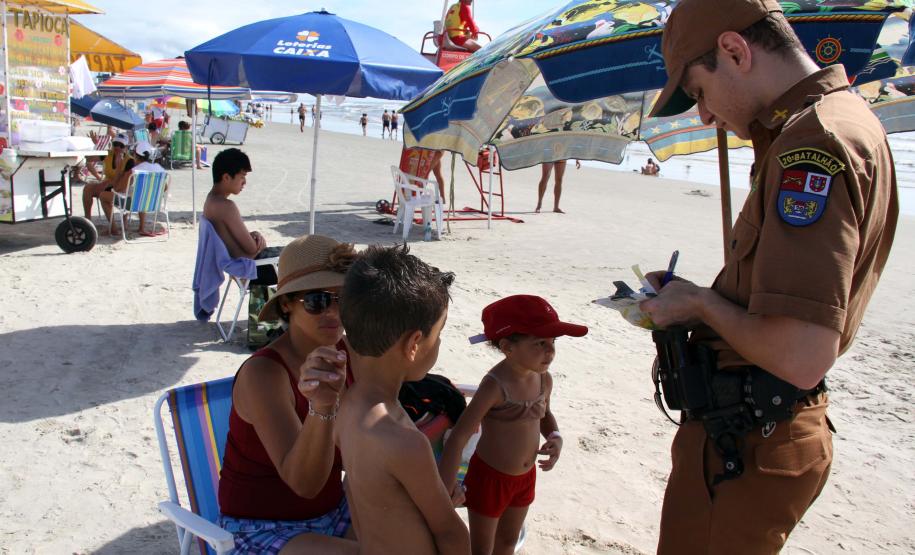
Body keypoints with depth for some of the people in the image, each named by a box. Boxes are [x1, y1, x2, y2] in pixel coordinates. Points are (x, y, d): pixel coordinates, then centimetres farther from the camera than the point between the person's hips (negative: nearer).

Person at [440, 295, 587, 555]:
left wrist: (555, 437, -8)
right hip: (490, 477, -6)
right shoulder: (495, 385, -30)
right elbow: (457, 439, -31)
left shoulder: (544, 379, -9)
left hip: (526, 477, 6)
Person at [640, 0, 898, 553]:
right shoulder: (845, 117, 11)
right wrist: (688, 292, 10)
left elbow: (800, 358, -31)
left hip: (744, 445, -10)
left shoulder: (813, 143, -23)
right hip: (761, 428, 10)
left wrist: (701, 305, -14)